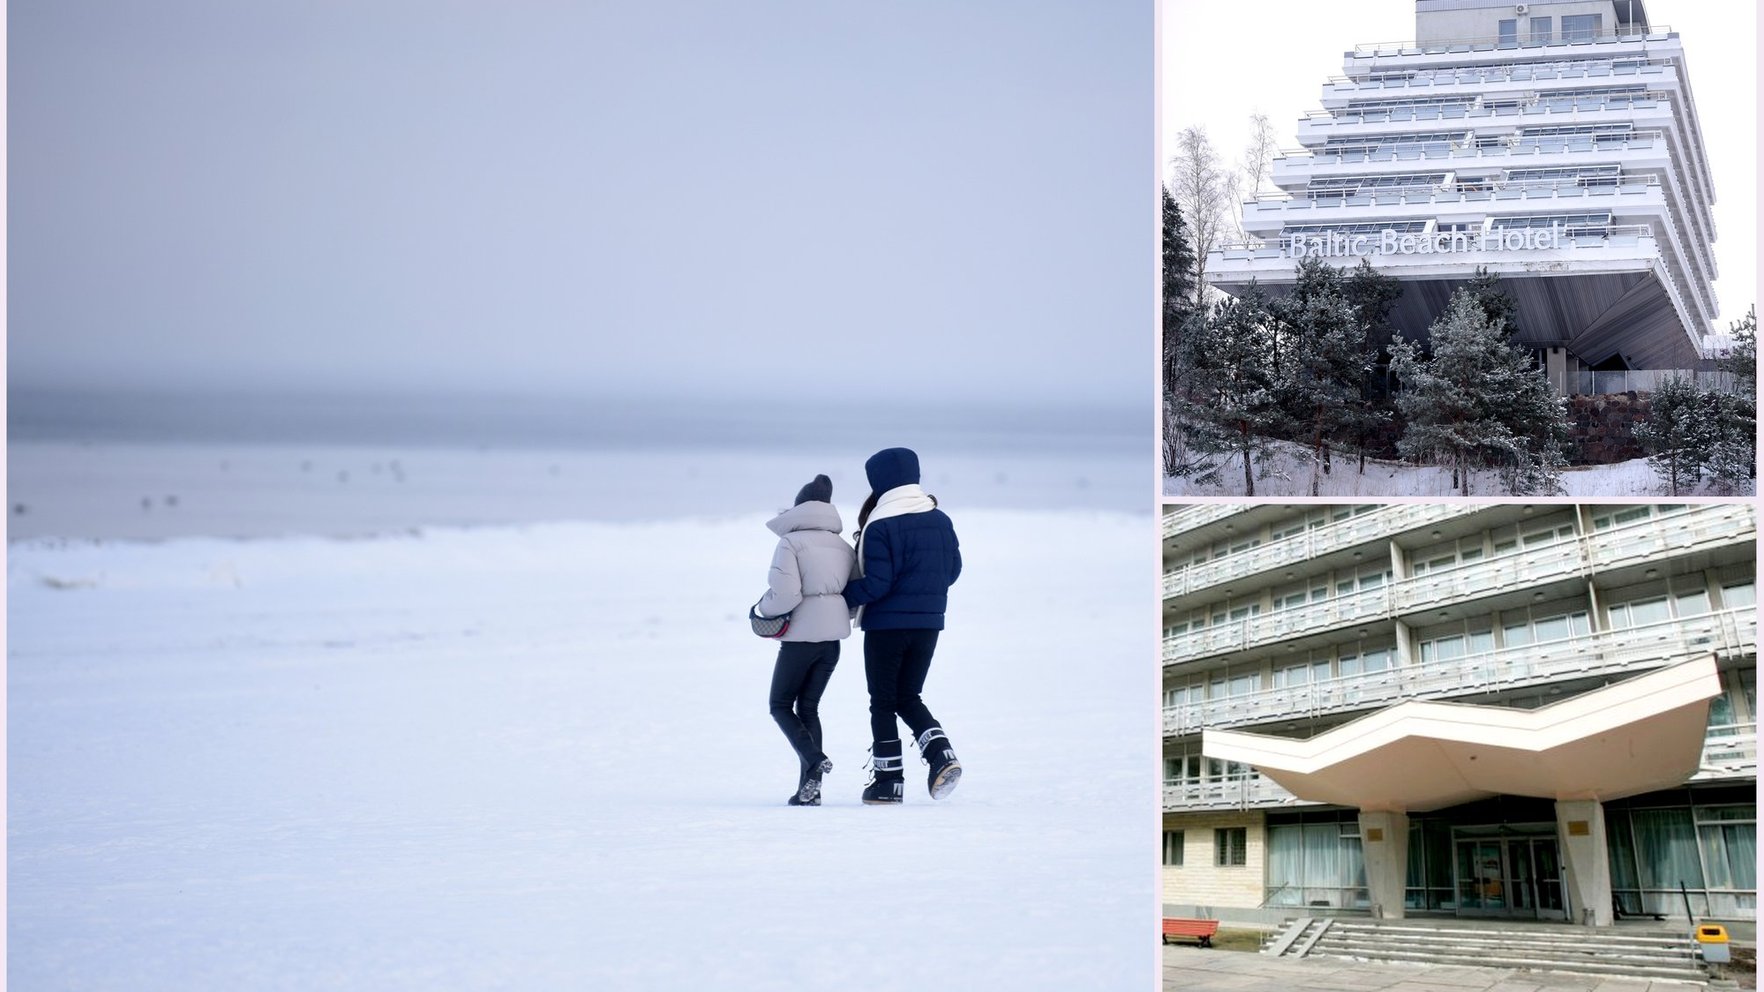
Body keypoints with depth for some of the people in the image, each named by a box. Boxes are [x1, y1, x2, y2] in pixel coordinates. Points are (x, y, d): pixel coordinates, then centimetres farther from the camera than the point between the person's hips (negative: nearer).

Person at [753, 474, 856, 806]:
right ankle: (810, 788, 4)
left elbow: (785, 594, -19)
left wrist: (762, 609, -1)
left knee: (781, 705, 9)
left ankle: (813, 759, -14)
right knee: (808, 706, 12)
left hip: (801, 637, -6)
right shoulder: (843, 547, 9)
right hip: (832, 637, 6)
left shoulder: (791, 542, -10)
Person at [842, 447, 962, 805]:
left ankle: (887, 781, 8)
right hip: (929, 624, 6)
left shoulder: (880, 527, -15)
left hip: (887, 625, -6)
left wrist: (843, 597, -4)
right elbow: (952, 569, 10)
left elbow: (876, 584, -18)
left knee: (883, 703, 7)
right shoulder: (940, 520, 4)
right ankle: (942, 755, -4)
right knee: (908, 698, 18)